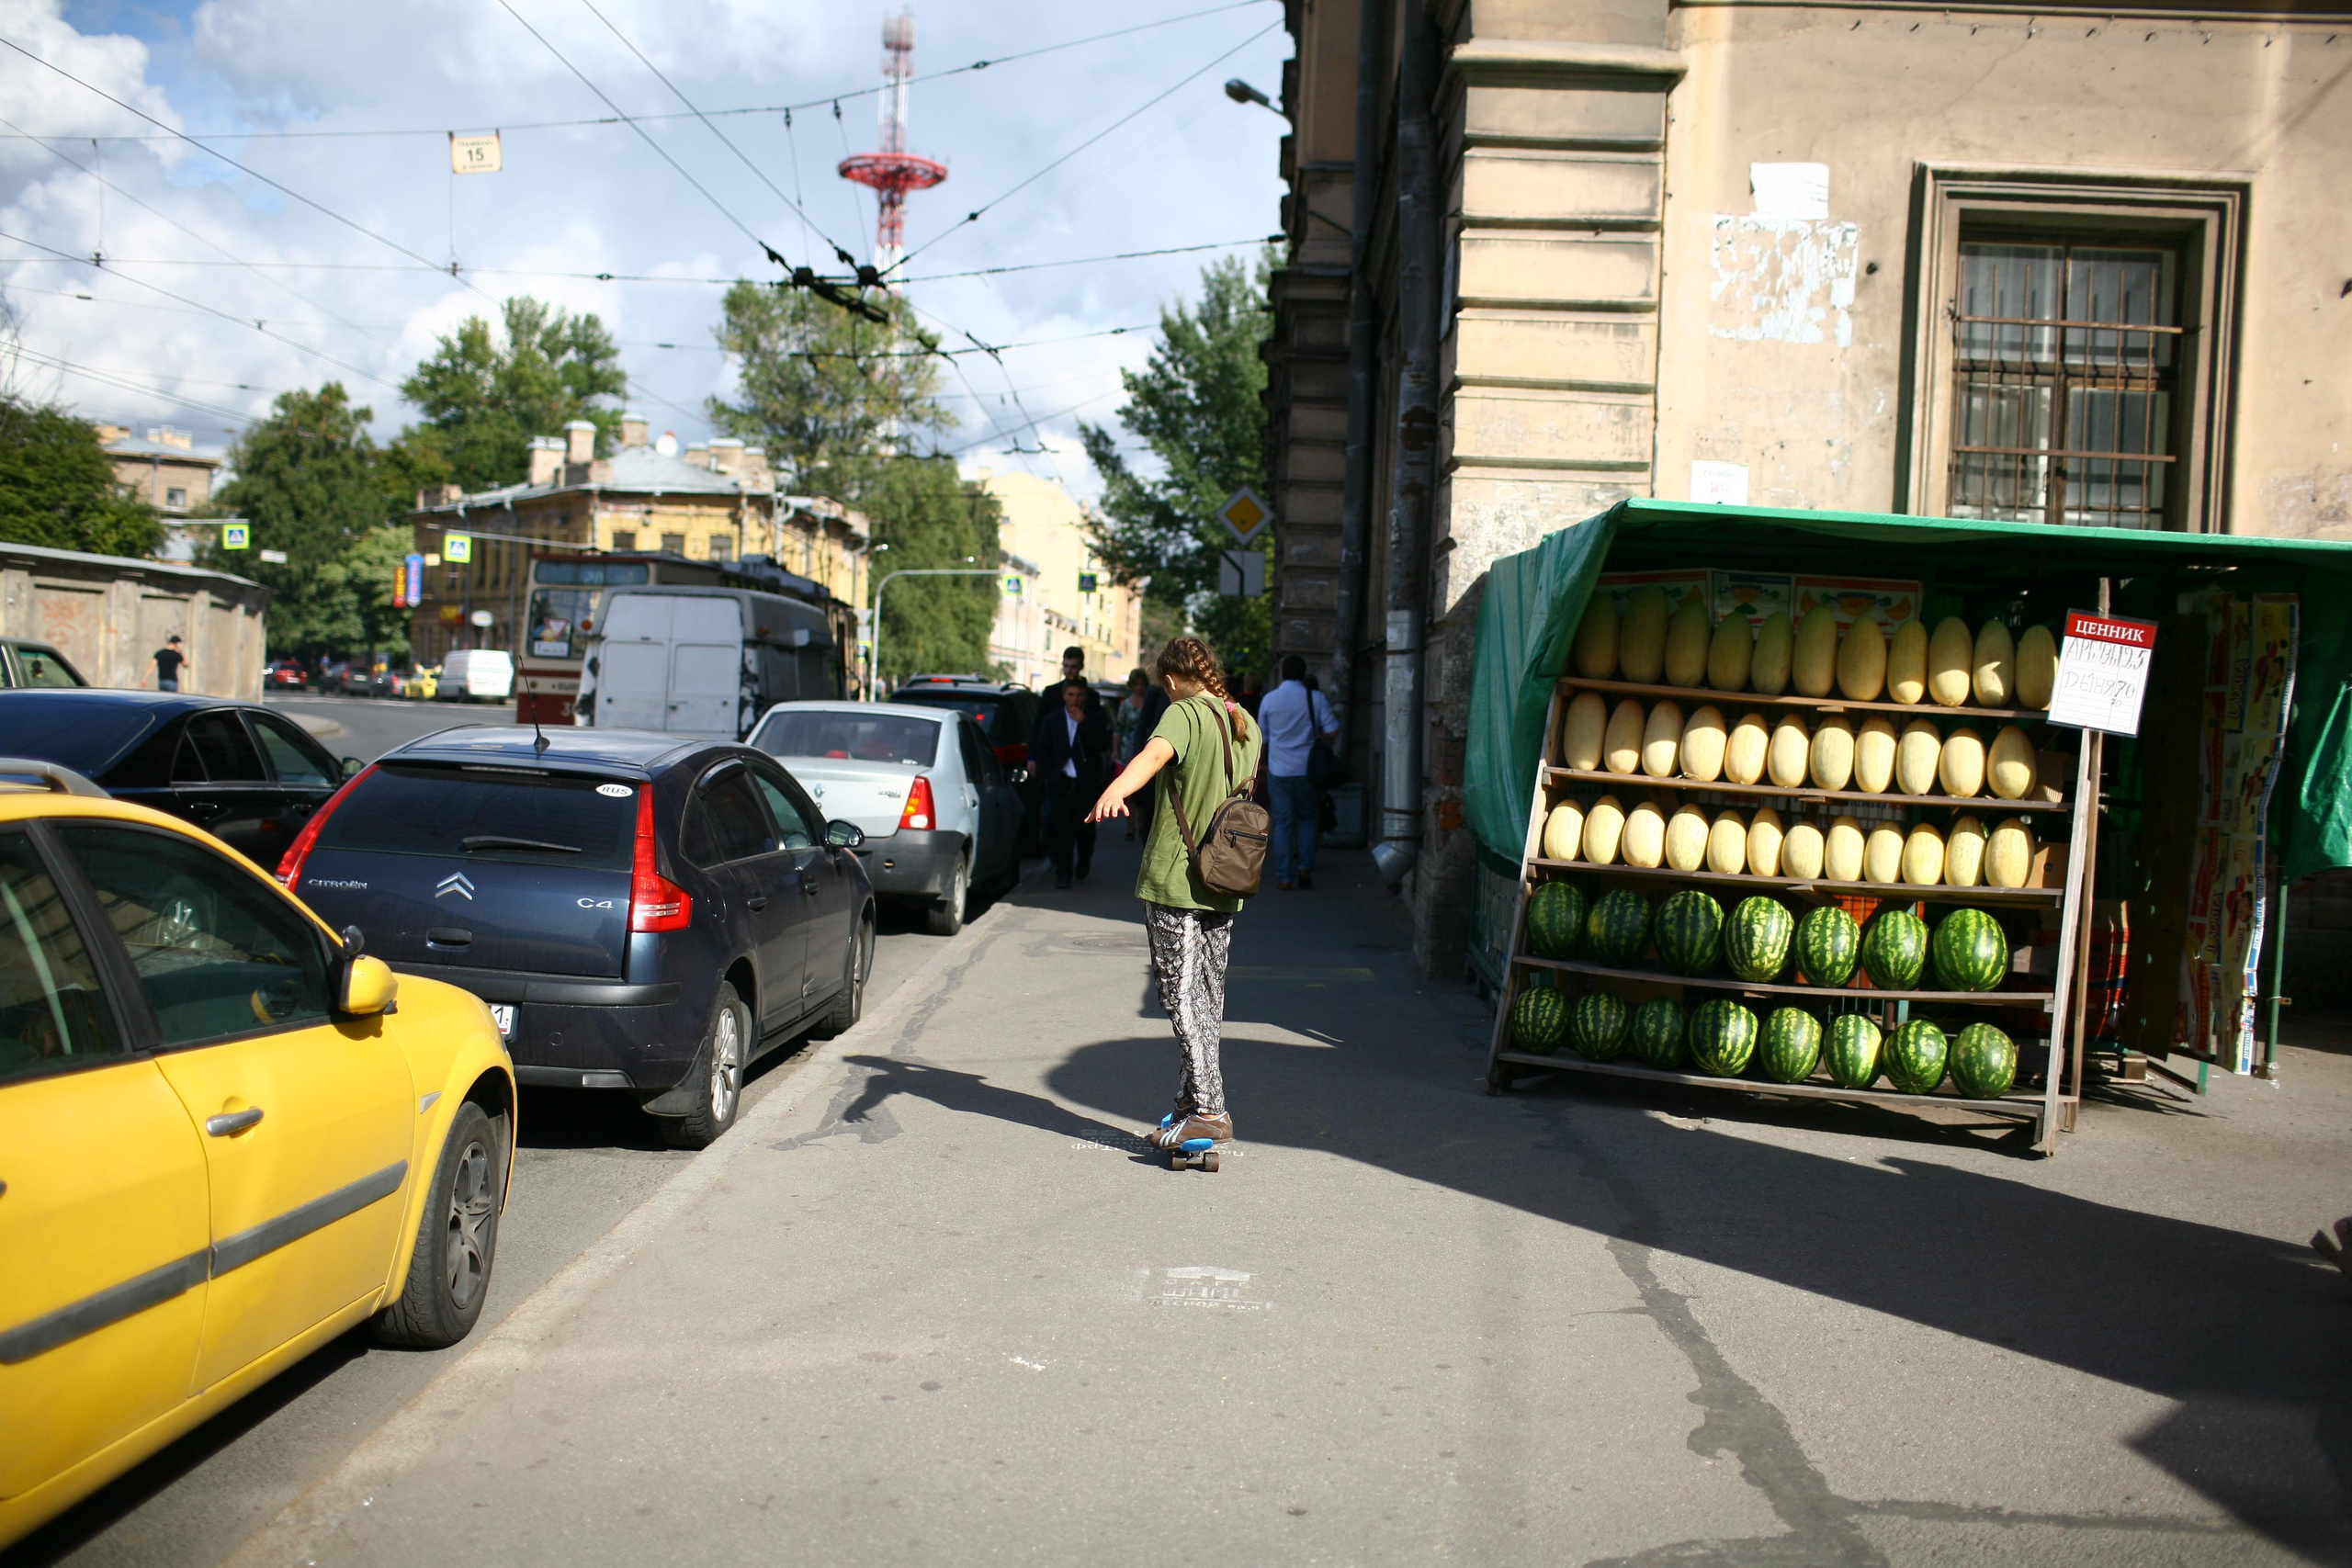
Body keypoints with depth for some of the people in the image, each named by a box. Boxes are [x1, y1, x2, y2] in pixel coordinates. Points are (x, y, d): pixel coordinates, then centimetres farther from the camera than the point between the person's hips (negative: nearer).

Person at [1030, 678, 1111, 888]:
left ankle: (1084, 861, 30)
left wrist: (1083, 723, -16)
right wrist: (1049, 776, 0)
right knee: (1062, 829, -6)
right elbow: (1042, 750, 12)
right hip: (1061, 783, 1)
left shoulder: (1095, 720, 3)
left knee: (1085, 827, 2)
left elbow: (1104, 746, -12)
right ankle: (1062, 873, -1)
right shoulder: (1051, 720, 9)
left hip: (1087, 784, -1)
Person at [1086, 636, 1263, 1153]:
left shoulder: (1185, 713, -9)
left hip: (1175, 878, -8)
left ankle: (1209, 1110, -9)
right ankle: (1192, 1099, 22)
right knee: (1208, 995, 14)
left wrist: (1116, 791, -50)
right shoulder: (1248, 725, 15)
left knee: (1182, 995, -6)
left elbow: (1155, 753, -32)